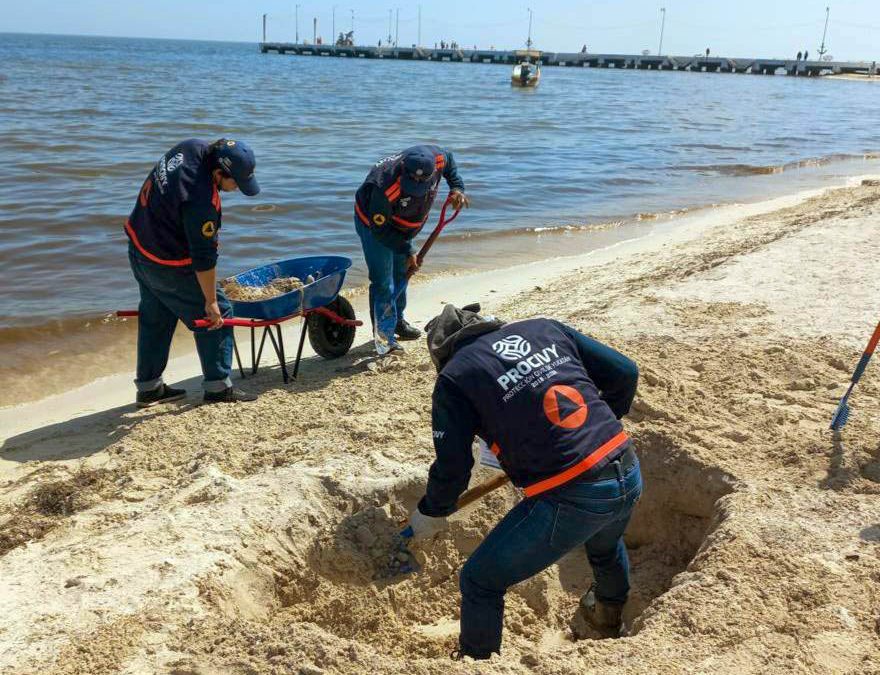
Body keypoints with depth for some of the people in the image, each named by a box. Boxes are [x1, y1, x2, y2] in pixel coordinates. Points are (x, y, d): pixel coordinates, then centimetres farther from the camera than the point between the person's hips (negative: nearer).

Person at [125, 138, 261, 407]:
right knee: (216, 316, 1)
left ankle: (149, 387, 28)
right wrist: (211, 302, -17)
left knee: (154, 318, 19)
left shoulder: (194, 147, -7)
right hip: (169, 266, -10)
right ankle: (218, 387, 7)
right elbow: (204, 259, -26)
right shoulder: (202, 202, -33)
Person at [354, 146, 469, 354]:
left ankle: (397, 321, 38)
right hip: (373, 224, -7)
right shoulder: (385, 187, -43)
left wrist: (457, 188, -13)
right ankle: (384, 338, -4)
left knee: (401, 274, 19)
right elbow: (379, 229, -30)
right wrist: (407, 251, -28)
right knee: (383, 282, -11)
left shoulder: (437, 158, -28)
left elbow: (450, 161, 0)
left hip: (402, 227, 7)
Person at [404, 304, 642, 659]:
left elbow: (452, 468, -1)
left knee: (479, 582, 14)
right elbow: (624, 373, 13)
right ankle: (609, 617, 66)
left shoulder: (454, 378, -2)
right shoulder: (545, 328, 11)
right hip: (630, 475, 7)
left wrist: (430, 513, 19)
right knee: (605, 546, 41)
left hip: (569, 499, -7)